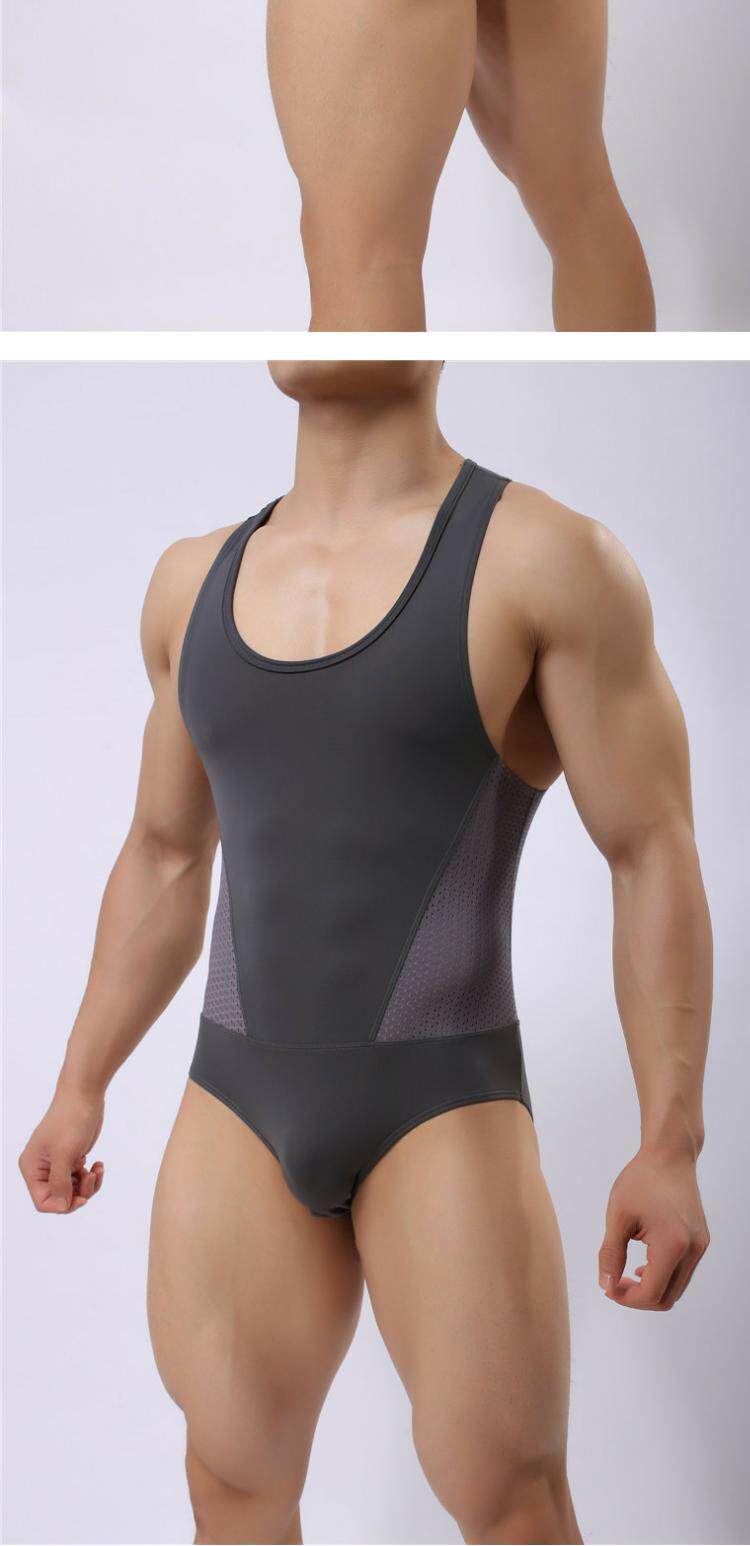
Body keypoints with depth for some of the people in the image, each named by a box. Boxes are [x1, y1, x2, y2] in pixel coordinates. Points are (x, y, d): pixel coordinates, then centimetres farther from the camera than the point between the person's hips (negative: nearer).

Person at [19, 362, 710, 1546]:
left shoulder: (548, 558, -9)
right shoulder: (198, 582, 7)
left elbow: (657, 859, -10)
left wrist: (671, 1148, -15)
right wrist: (81, 1090, 16)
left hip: (447, 1112, -4)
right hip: (242, 1106, 5)